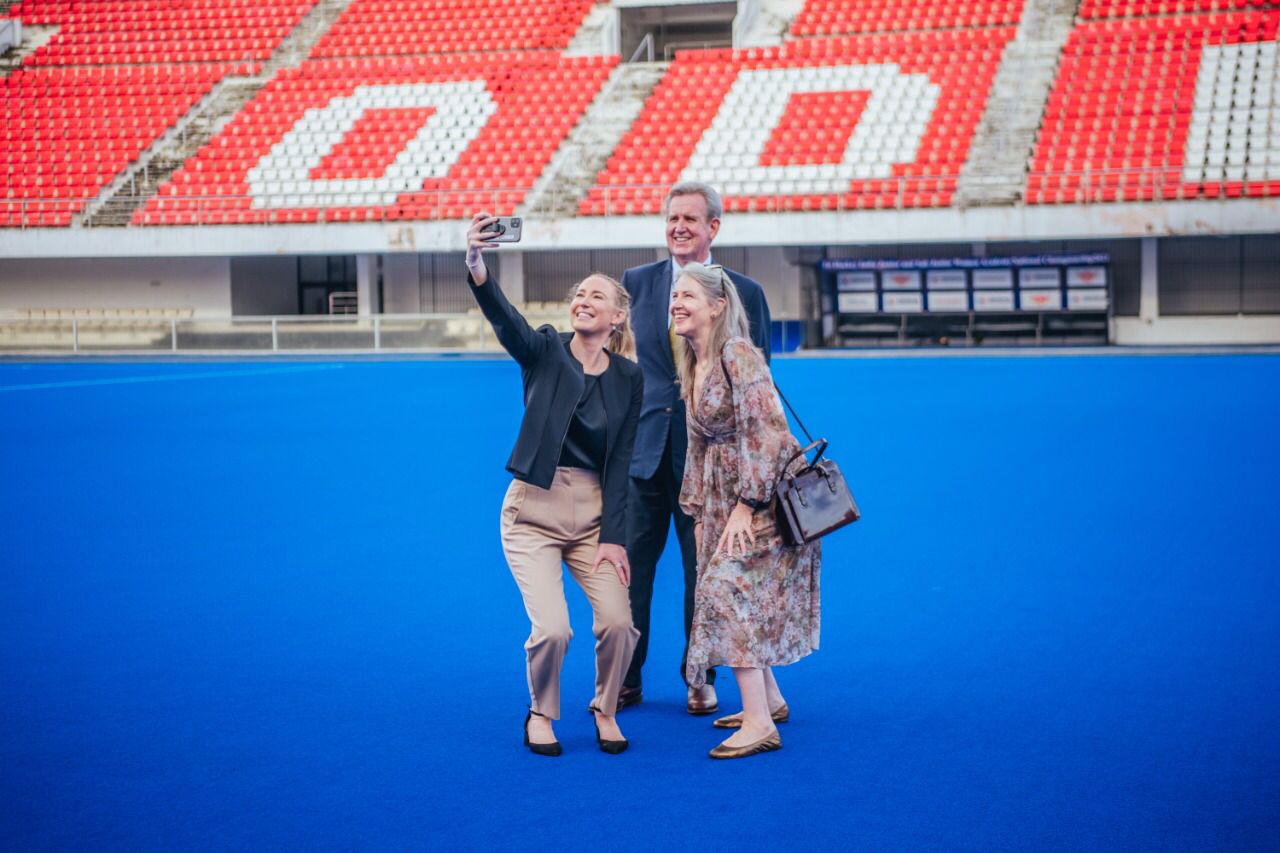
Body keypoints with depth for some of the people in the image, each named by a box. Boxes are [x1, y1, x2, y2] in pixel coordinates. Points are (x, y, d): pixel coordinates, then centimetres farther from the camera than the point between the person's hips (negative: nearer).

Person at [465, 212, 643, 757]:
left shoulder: (628, 378, 3)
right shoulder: (545, 352, -4)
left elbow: (620, 461, 1)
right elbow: (502, 317, -25)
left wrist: (613, 538, -7)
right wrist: (476, 265, -46)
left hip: (594, 513, 2)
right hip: (534, 509, -2)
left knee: (618, 622, -15)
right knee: (552, 629, -17)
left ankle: (605, 709, 15)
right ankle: (541, 713, 14)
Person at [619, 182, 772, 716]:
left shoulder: (744, 293, 2)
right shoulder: (634, 283, 6)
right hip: (643, 447, 2)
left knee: (704, 569, 7)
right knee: (628, 566, 3)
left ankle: (699, 679, 20)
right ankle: (624, 680, 14)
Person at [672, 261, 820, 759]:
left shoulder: (738, 355, -18)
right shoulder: (691, 365, 10)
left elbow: (767, 432, -22)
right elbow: (699, 443, 17)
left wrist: (746, 505, -22)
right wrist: (698, 509, 15)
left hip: (770, 493, -9)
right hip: (727, 496, 9)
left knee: (730, 589, -16)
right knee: (739, 594, 13)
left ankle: (760, 724, -15)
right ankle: (771, 700, 28)